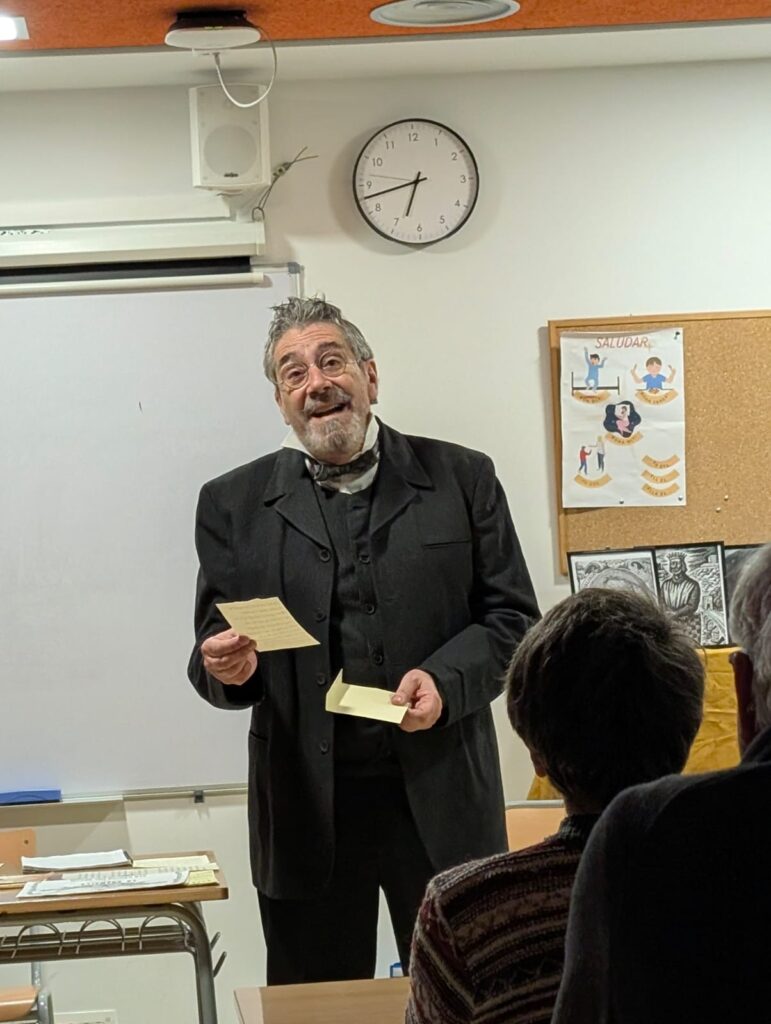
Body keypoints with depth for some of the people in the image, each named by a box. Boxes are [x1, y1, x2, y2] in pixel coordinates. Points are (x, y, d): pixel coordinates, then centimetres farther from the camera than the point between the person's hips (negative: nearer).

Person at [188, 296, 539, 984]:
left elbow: (514, 617, 4)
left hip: (441, 798, 0)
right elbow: (217, 647, 8)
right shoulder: (234, 504, 7)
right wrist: (229, 667, -15)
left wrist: (447, 679, -13)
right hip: (307, 808, 1)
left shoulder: (462, 480, 5)